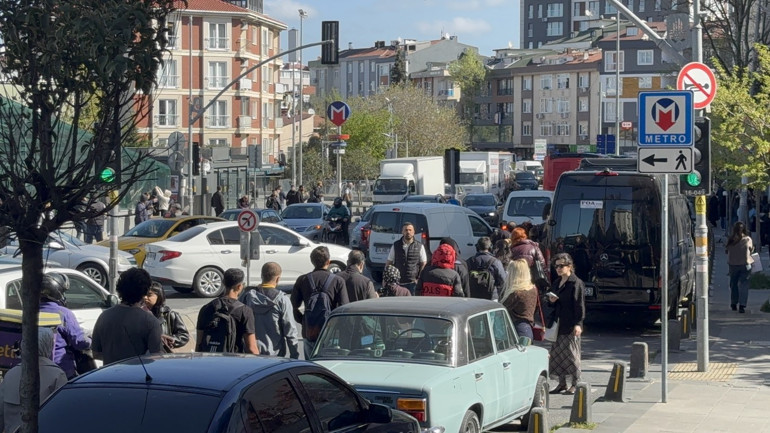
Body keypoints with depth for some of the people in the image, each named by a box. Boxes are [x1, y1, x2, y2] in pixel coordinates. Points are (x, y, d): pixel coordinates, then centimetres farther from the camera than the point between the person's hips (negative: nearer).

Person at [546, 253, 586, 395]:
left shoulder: (576, 283, -9)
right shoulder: (556, 283, 15)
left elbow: (579, 305, -13)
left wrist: (578, 324, -20)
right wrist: (551, 301, 1)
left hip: (570, 326, -8)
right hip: (558, 325, 8)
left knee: (571, 353, -2)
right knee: (557, 353, 8)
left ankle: (575, 384, 6)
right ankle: (562, 383, 17)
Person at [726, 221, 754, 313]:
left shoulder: (730, 240, -9)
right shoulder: (748, 239, -10)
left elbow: (726, 250, 2)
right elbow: (751, 250, 5)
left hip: (733, 264, 1)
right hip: (745, 264, -1)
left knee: (733, 284, 16)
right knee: (743, 285, 1)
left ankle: (733, 304, 25)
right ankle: (742, 305, -9)